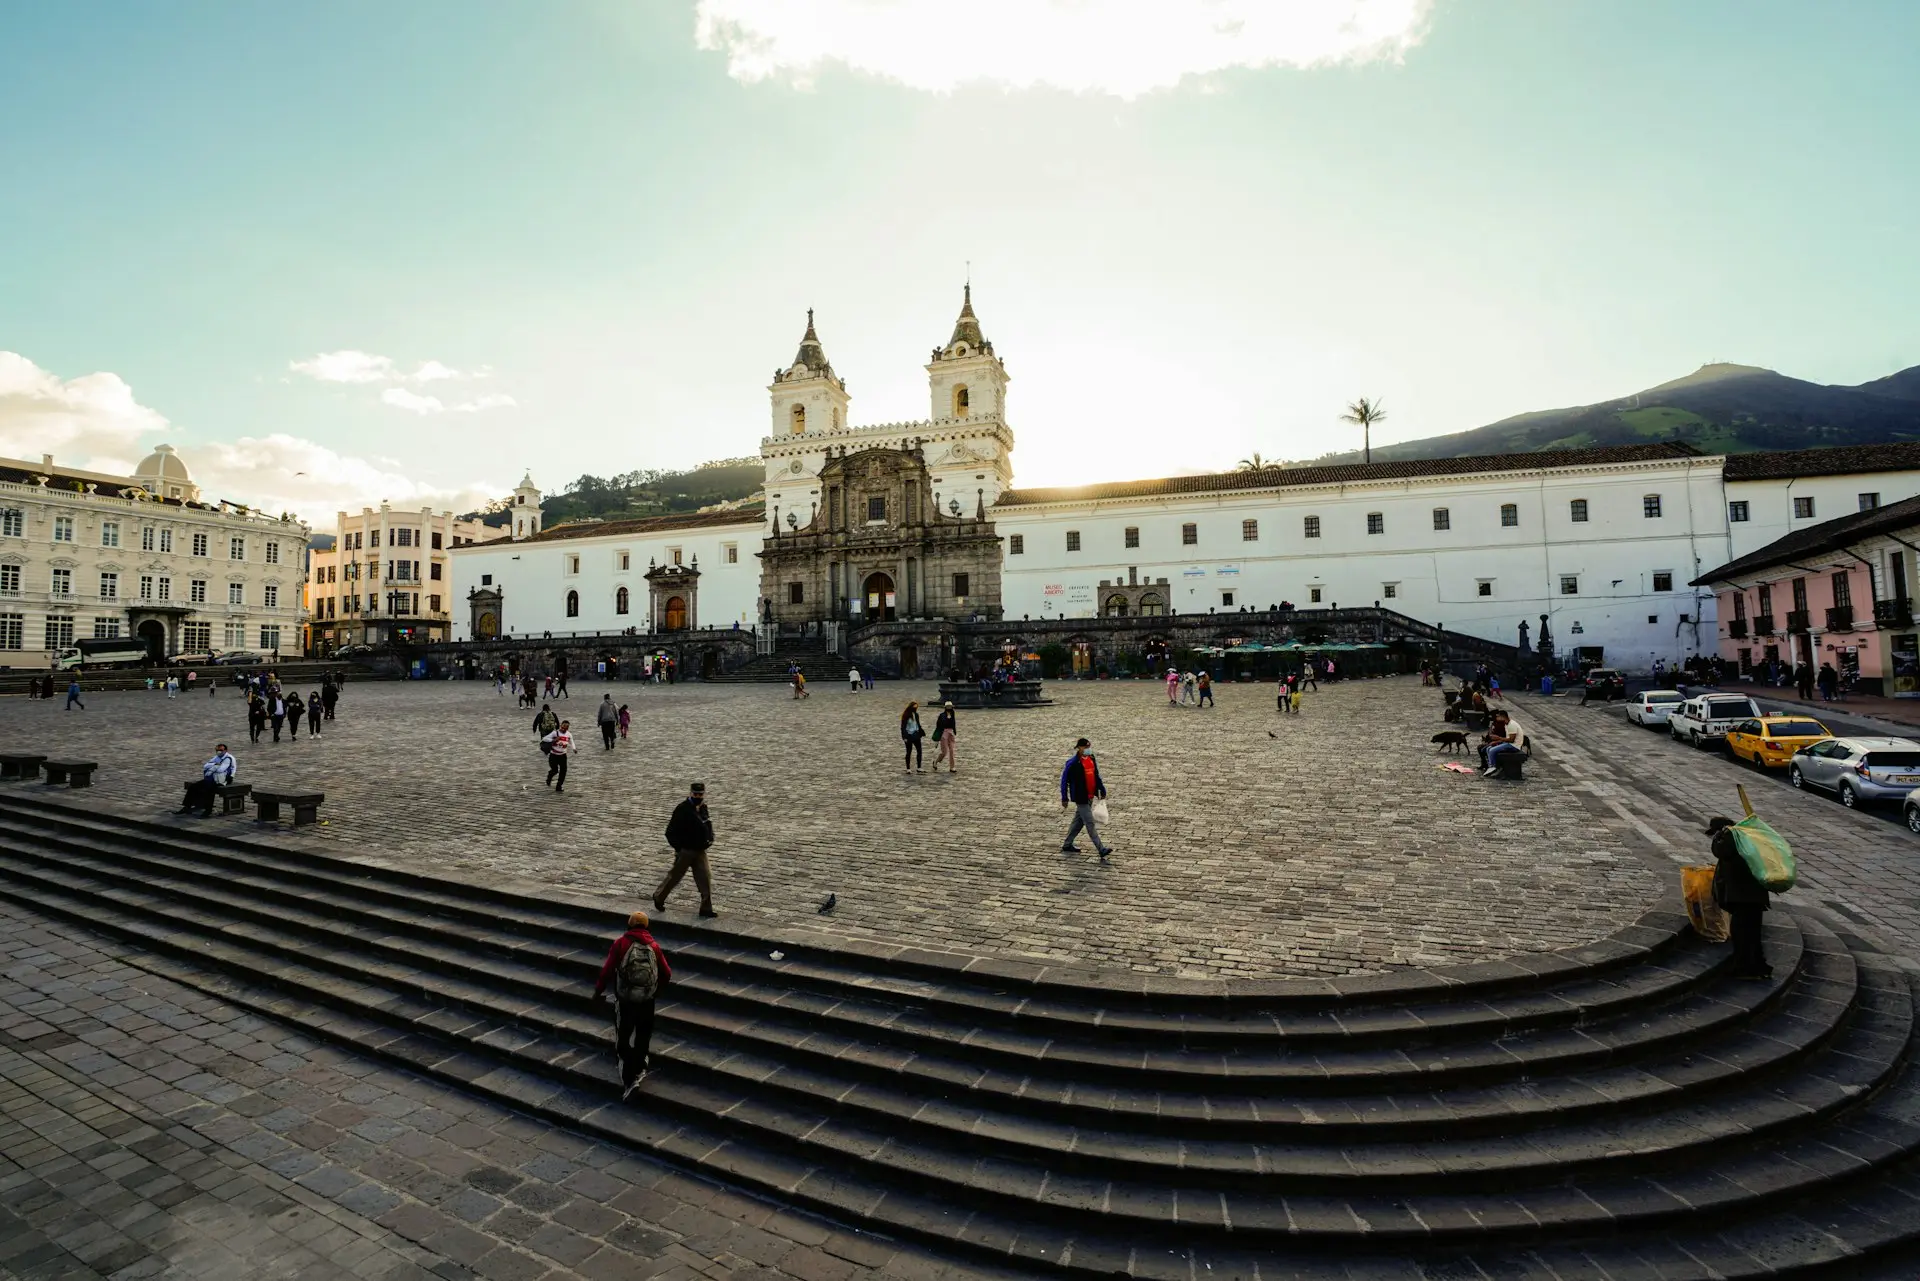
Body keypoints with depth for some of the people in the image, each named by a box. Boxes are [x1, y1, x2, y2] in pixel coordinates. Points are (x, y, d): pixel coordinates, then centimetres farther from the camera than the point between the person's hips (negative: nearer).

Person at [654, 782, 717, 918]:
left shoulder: (703, 807, 5)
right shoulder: (682, 809, -18)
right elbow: (671, 832, -16)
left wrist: (709, 839, 7)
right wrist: (678, 848, -16)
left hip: (700, 851, 6)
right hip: (685, 851, -6)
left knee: (705, 878, 1)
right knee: (674, 876, 11)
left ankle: (706, 908, 8)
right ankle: (658, 897, 36)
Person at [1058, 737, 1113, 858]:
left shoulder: (1091, 759, 5)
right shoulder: (1073, 763, -18)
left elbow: (1096, 775, 16)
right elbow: (1064, 780, -12)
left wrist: (1102, 790, 12)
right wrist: (1064, 798, -10)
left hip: (1090, 797, 8)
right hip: (1080, 798, -8)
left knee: (1079, 821, 17)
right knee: (1090, 824, -5)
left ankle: (1067, 845, 30)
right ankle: (1101, 850, -2)